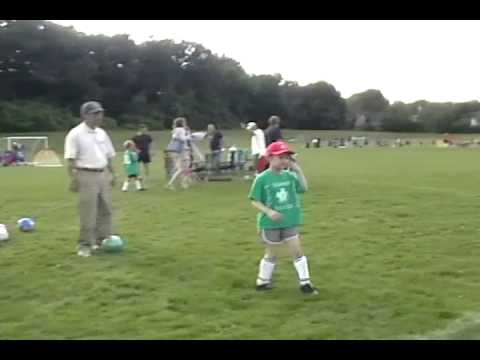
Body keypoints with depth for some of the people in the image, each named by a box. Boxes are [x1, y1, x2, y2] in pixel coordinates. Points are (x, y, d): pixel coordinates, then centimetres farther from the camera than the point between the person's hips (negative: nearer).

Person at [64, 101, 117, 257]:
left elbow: (109, 156, 19)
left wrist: (112, 174, 14)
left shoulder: (102, 133, 13)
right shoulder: (75, 134, -7)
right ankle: (85, 245, 4)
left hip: (103, 175, 7)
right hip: (86, 175, -7)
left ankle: (102, 241, 22)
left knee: (105, 210, 10)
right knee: (88, 213, -6)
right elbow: (71, 159, -11)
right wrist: (73, 179, -16)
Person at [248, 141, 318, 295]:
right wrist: (268, 211, -24)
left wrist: (298, 170, -6)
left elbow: (304, 188, 1)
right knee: (271, 254, 10)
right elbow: (254, 201, -9)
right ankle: (262, 281, 28)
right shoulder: (262, 178, -13)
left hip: (290, 222, 4)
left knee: (297, 251, 3)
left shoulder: (289, 176, 1)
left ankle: (305, 283, 11)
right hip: (271, 223, -4)